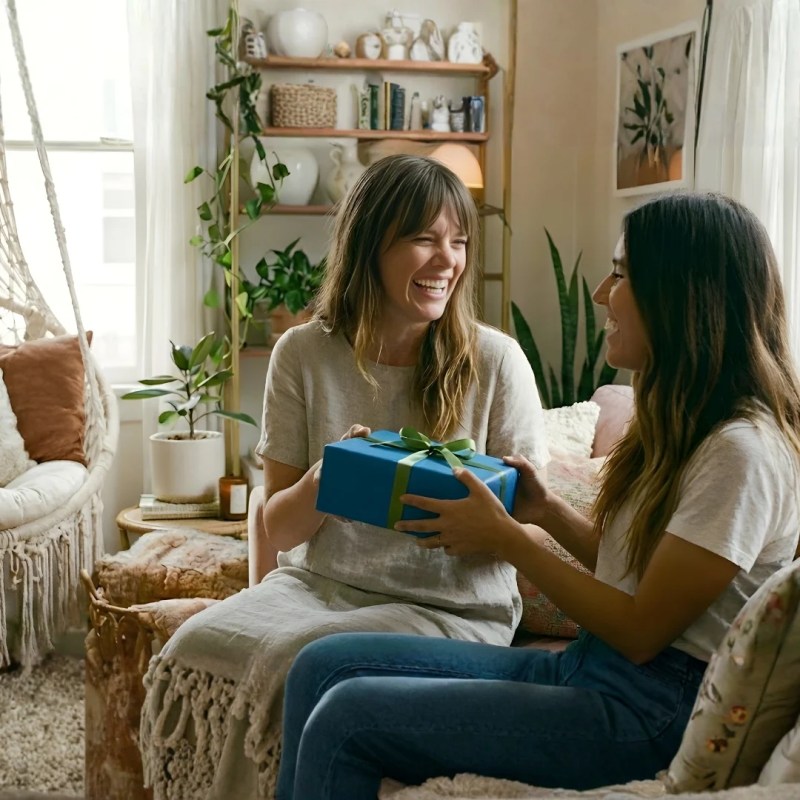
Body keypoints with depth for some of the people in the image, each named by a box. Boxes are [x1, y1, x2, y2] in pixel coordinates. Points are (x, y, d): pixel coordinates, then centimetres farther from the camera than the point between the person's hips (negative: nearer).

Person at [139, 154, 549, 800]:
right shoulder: (304, 354, 1)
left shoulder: (496, 360, -5)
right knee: (195, 648, -25)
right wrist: (323, 482, -19)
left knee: (294, 666, -29)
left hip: (454, 607, -2)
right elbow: (279, 531, 3)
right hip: (321, 584, 3)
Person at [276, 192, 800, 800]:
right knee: (325, 665, -1)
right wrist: (548, 512, 2)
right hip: (583, 667, 9)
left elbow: (641, 629, -17)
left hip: (650, 710, -9)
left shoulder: (743, 452, -18)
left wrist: (507, 540, -12)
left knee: (346, 720, -16)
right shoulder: (682, 423, 12)